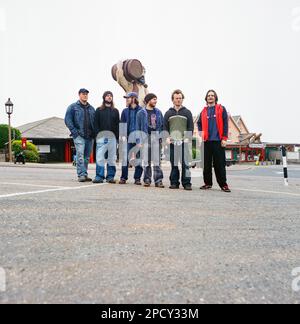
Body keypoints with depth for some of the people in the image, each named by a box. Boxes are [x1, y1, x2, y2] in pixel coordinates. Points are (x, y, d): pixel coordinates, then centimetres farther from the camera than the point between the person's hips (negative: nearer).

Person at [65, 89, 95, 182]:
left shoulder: (91, 108, 19)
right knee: (80, 155, -15)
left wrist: (94, 132, 7)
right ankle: (81, 175, -16)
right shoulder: (73, 107, 5)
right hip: (79, 135, -4)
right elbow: (67, 120, -1)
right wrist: (74, 131, -11)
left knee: (87, 157, 8)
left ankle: (85, 174, 15)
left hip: (90, 136, 5)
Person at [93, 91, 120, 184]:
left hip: (112, 137, 1)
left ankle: (110, 176, 7)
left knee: (112, 158, 1)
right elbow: (96, 123, 7)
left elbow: (118, 125, 11)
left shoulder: (115, 111, 17)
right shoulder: (99, 110, 13)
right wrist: (97, 134, -6)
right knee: (100, 157, -7)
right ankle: (99, 176, -3)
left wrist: (117, 137, -1)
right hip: (101, 137, -1)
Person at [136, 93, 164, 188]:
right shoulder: (141, 113, 7)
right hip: (145, 138, -1)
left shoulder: (158, 112, 14)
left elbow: (162, 126, 13)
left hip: (156, 138, 1)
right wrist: (139, 141, -3)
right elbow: (138, 128, 5)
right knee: (146, 160, 4)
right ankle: (147, 179, 13)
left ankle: (158, 180, 1)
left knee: (157, 160, -1)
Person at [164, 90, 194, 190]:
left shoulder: (187, 112, 11)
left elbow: (191, 127, 7)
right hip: (172, 142, 2)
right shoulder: (168, 113, 15)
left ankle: (187, 183, 0)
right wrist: (167, 137, -2)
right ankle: (174, 182, 11)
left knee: (185, 163, -5)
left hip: (184, 142, -1)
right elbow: (165, 127, 13)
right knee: (174, 163, 4)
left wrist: (188, 137, -7)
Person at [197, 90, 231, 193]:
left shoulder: (221, 109, 5)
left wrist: (224, 138, -8)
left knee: (220, 164, -3)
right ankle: (208, 183, 16)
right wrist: (201, 133, 9)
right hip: (207, 141, 3)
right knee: (207, 164, 6)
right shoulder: (204, 111, 15)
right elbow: (200, 123, 26)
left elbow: (225, 124, 0)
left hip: (218, 141, -3)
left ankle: (223, 184, 6)